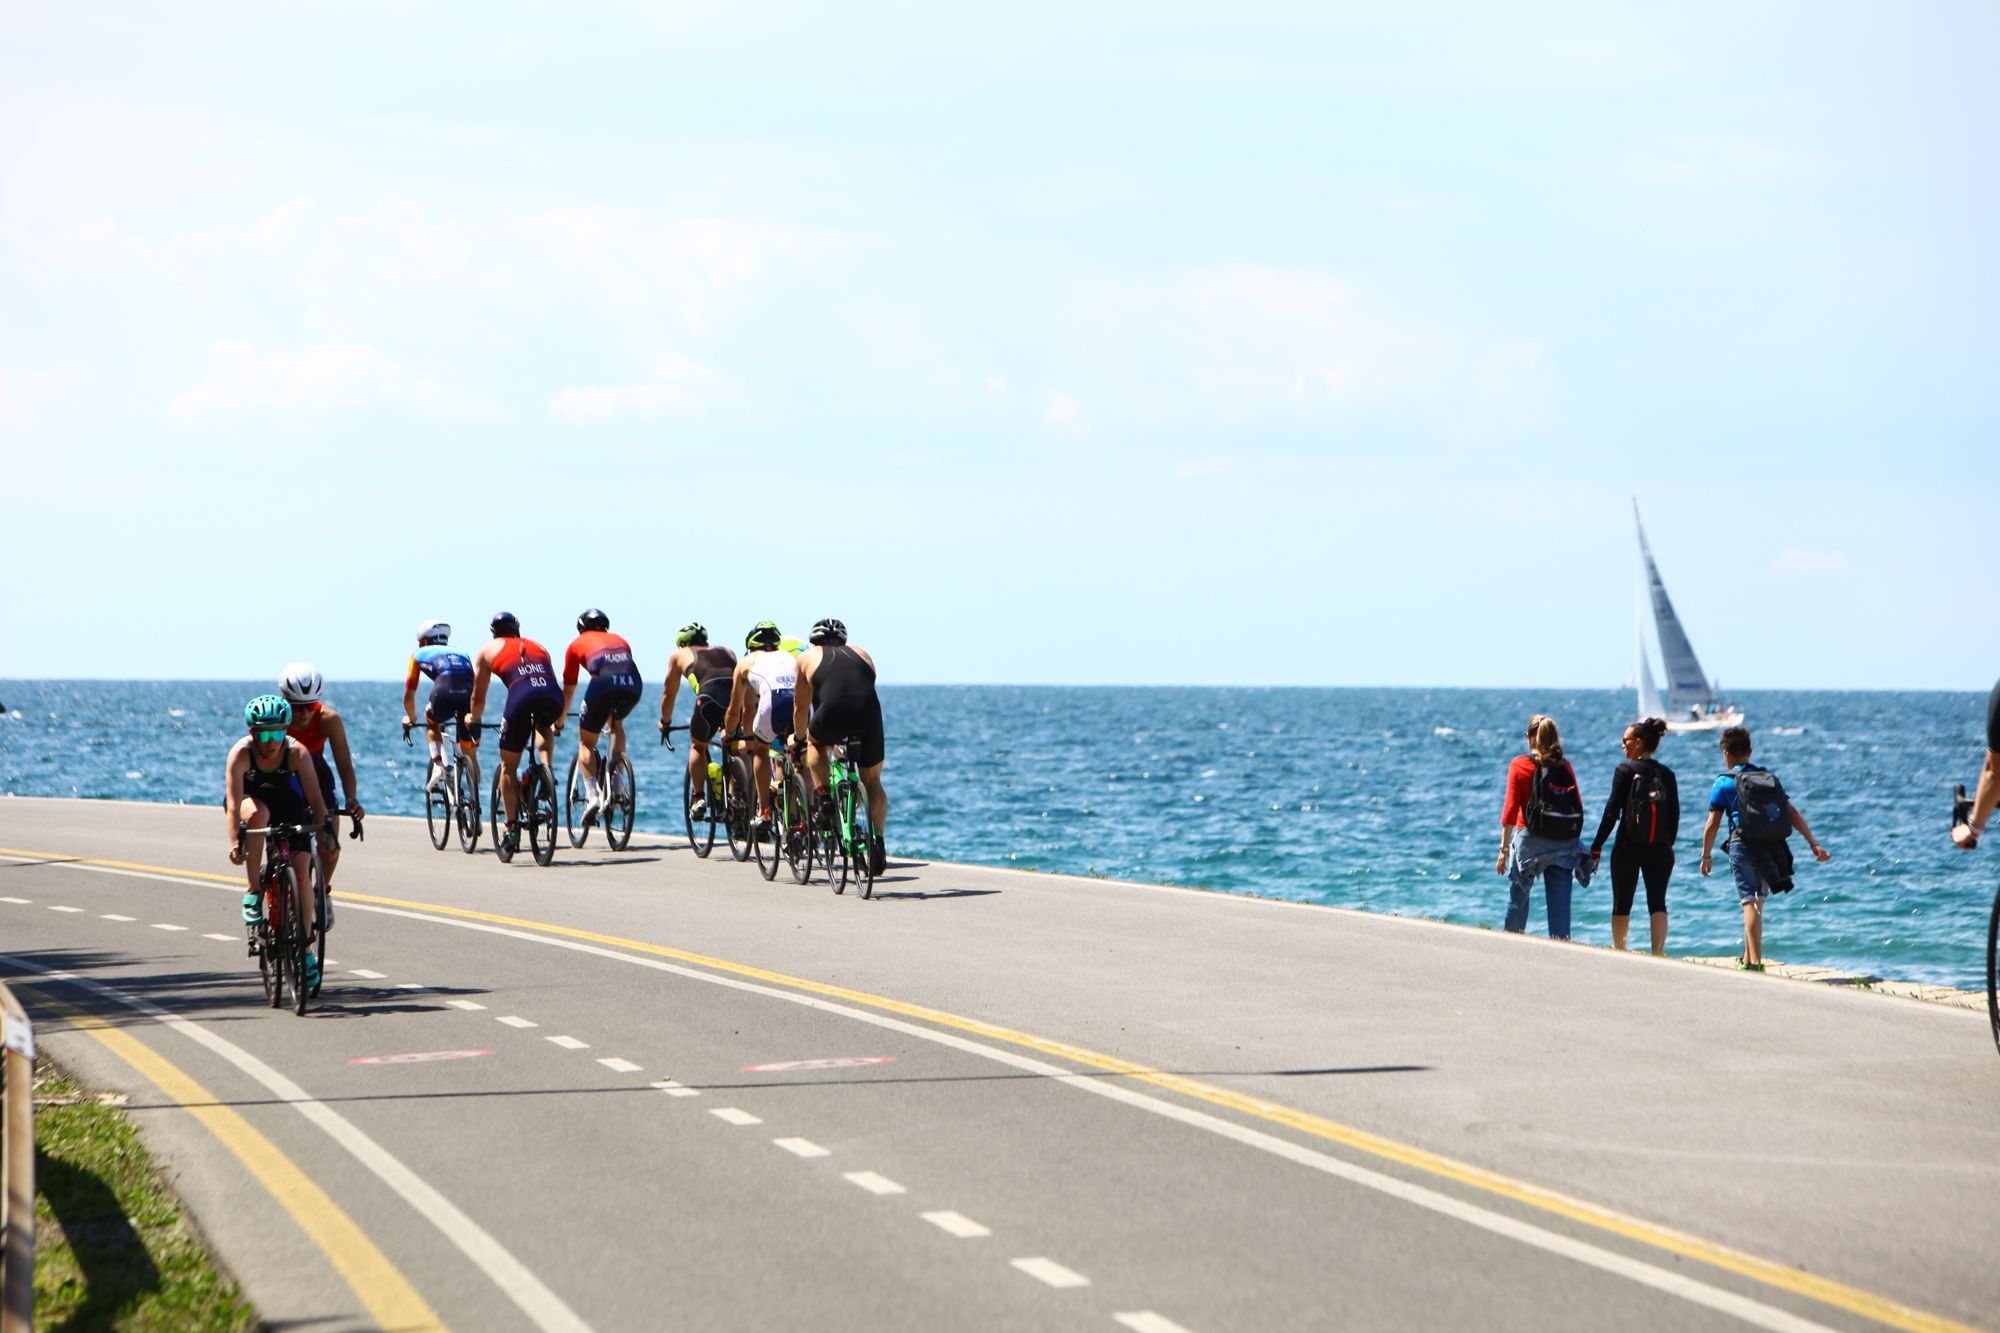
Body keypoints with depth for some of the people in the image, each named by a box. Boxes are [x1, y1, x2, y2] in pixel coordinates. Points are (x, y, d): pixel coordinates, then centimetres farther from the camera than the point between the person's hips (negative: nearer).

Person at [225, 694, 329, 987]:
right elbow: (233, 801, -39)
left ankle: (305, 948, 0)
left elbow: (315, 798, -32)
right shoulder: (241, 753, -31)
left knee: (301, 872, -13)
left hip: (287, 802, 1)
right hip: (251, 797, -1)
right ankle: (254, 894, -23)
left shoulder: (297, 752, -28)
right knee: (256, 815, -38)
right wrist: (235, 842, -50)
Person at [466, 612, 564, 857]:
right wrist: (558, 722, 55)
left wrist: (472, 718, 49)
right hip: (553, 699, 2)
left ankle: (512, 829, 10)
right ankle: (547, 768, 13)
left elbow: (478, 698, 28)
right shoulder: (538, 647, 34)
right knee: (543, 726, 39)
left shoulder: (489, 650, 26)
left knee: (508, 766, 15)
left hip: (521, 698, -2)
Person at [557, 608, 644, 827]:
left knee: (586, 742, 15)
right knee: (617, 723, 35)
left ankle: (592, 795, -5)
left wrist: (558, 723, 49)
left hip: (603, 683, -3)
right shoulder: (619, 641, 38)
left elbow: (567, 691, 34)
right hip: (634, 685, 3)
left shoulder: (577, 644, 29)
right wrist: (612, 719, 65)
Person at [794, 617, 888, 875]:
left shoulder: (808, 657, 22)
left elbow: (801, 706, 27)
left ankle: (823, 795, 16)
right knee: (872, 781, 18)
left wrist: (798, 737, 42)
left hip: (832, 718, -2)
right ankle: (879, 842, 9)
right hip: (869, 717, 2)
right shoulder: (862, 655, 30)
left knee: (815, 741, 33)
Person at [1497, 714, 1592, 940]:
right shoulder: (1565, 767, 6)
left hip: (1532, 839, -2)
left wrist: (1504, 849, -3)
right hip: (1565, 843, 2)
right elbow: (1578, 807, 5)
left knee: (1518, 897, 13)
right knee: (1559, 905, 3)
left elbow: (1510, 809, -5)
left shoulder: (1519, 765, -2)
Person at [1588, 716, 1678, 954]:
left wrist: (1596, 847, -4)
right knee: (1657, 902, 0)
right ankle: (1658, 951, -15)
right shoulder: (1667, 774, 4)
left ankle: (1618, 951, 19)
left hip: (1628, 848, -3)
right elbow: (1675, 815, 6)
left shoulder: (1625, 771, -7)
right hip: (1660, 850, 3)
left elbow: (1612, 812, -9)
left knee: (1622, 903, 10)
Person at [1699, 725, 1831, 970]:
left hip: (1744, 845, -4)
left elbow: (1712, 824, 0)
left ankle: (1755, 961, -15)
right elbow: (1792, 812, 9)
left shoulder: (1724, 783, 2)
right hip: (1773, 848, 4)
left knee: (1750, 903, -6)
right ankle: (1748, 957, 26)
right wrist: (1813, 844, 7)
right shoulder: (1770, 777, 15)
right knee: (1757, 901, 18)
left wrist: (1706, 856, 11)